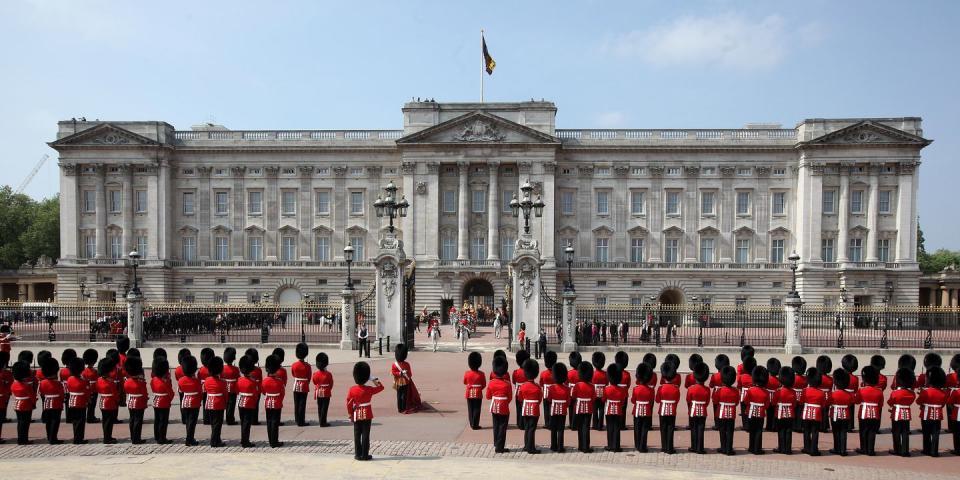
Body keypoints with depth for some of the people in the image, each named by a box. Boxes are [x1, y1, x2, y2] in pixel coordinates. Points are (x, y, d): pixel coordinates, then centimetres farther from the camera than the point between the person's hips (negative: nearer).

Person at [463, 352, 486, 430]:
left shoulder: (467, 373, -9)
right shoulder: (481, 374, -14)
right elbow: (484, 385, -3)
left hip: (469, 394, 2)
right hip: (478, 394, -2)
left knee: (470, 409, 13)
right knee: (476, 409, 5)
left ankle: (471, 424, 19)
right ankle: (475, 425, 6)